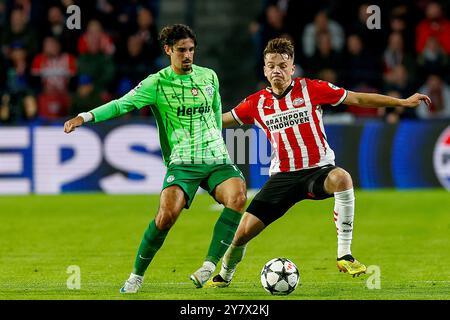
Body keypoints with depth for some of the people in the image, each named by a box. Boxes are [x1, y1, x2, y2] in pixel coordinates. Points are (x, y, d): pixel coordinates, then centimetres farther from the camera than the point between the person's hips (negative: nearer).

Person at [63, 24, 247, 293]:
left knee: (238, 197, -27)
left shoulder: (209, 76, 11)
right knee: (167, 214, -23)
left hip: (217, 159, 3)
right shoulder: (157, 83, -1)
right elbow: (123, 104, -11)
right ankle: (137, 275, -3)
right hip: (182, 161, -3)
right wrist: (86, 116, -24)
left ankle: (209, 266, -27)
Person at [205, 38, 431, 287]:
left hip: (318, 170, -3)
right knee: (244, 230, -7)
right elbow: (223, 120, 21)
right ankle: (223, 276, 26)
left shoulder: (311, 89, -4)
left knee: (341, 178, -39)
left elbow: (357, 99, -1)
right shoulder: (257, 103, 4)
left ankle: (344, 255, -32)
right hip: (282, 176, 3)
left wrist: (404, 102, -3)